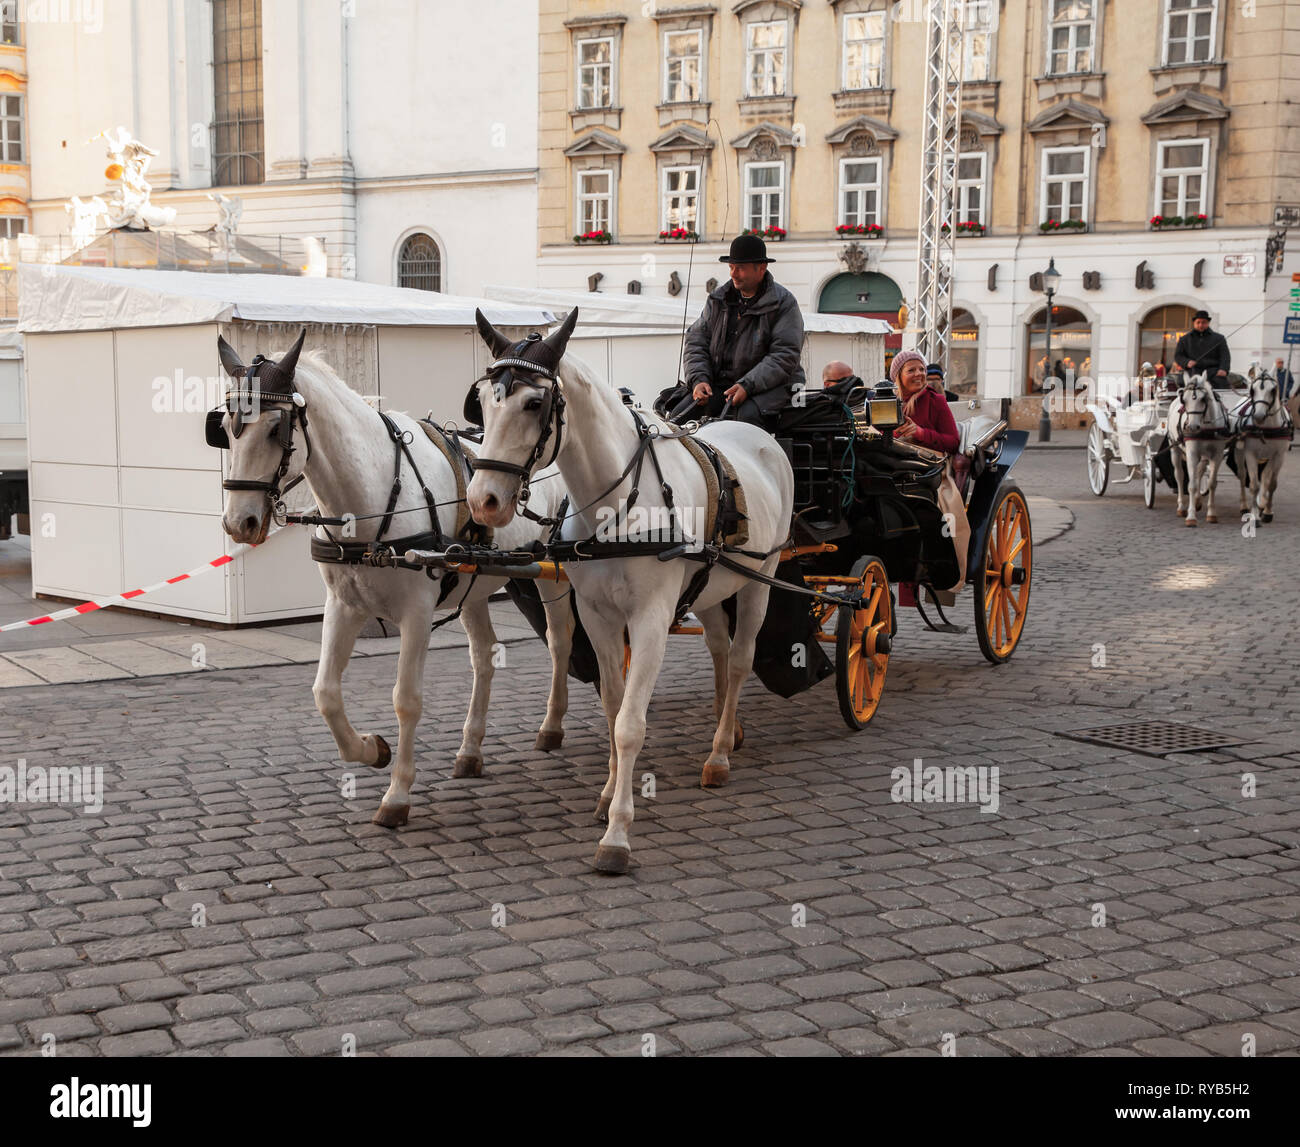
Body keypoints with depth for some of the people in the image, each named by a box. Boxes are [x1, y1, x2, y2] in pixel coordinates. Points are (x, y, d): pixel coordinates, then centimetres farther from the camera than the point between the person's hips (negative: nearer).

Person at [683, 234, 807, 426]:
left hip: (770, 384, -5)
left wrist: (747, 386, -23)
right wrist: (698, 379, -7)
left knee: (748, 415, -36)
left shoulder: (784, 303, -4)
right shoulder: (718, 299, 13)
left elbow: (785, 356, -12)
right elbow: (697, 338, 12)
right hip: (720, 383, 5)